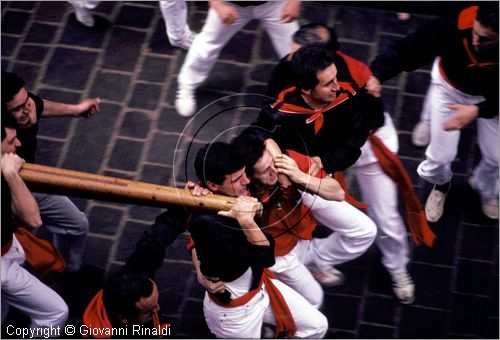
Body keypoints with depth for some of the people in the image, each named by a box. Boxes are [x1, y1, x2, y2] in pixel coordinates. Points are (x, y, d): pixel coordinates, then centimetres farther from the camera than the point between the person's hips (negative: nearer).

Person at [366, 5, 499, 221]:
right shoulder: (455, 25, -42)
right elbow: (406, 50, -38)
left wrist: (478, 110, -44)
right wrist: (377, 74, -54)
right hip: (450, 86, -1)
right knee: (442, 154, 3)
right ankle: (440, 185, 41)